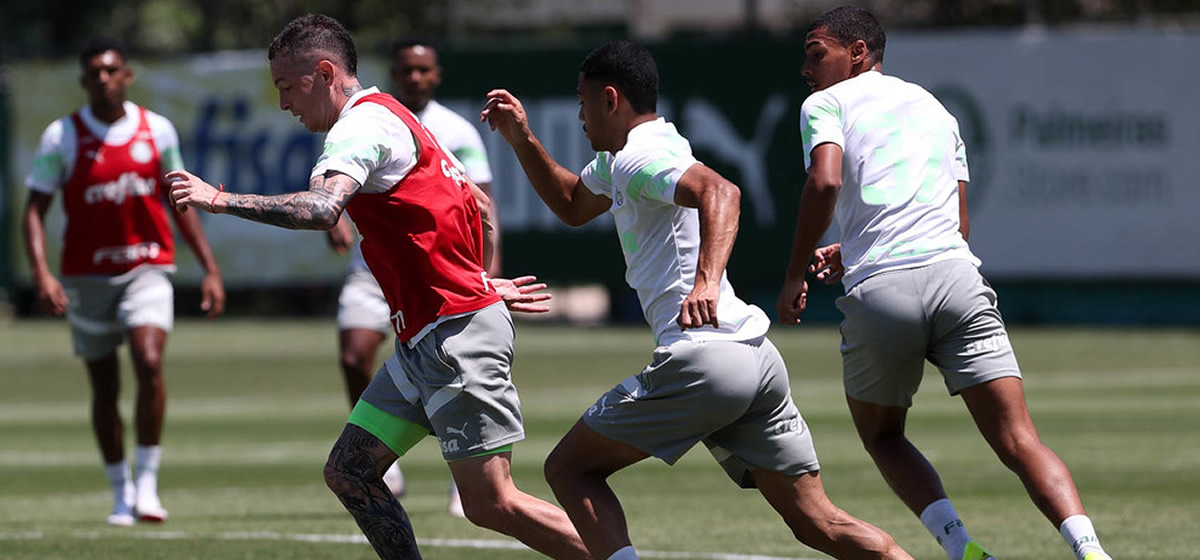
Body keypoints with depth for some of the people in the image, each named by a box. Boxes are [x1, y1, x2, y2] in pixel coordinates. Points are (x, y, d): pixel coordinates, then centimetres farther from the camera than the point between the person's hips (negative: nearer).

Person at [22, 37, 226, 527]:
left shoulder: (157, 131, 2)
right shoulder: (61, 137, -5)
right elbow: (35, 209, -4)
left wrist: (210, 269, 9)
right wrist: (41, 273, -19)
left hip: (147, 270, 0)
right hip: (87, 277, 0)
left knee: (149, 363, -21)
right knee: (104, 388, 6)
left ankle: (147, 483, -13)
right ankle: (120, 493, 21)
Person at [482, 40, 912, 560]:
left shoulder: (639, 157, -7)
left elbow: (720, 192, -27)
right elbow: (572, 205, 41)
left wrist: (707, 281, -41)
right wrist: (522, 139, 30)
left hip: (703, 357, -10)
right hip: (758, 357, 10)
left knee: (569, 469, 4)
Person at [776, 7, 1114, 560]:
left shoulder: (826, 103, 12)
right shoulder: (936, 109, 28)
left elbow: (825, 182, -8)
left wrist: (794, 277, 1)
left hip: (877, 292, -3)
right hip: (954, 276, 3)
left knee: (882, 436, 19)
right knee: (1018, 441, -2)